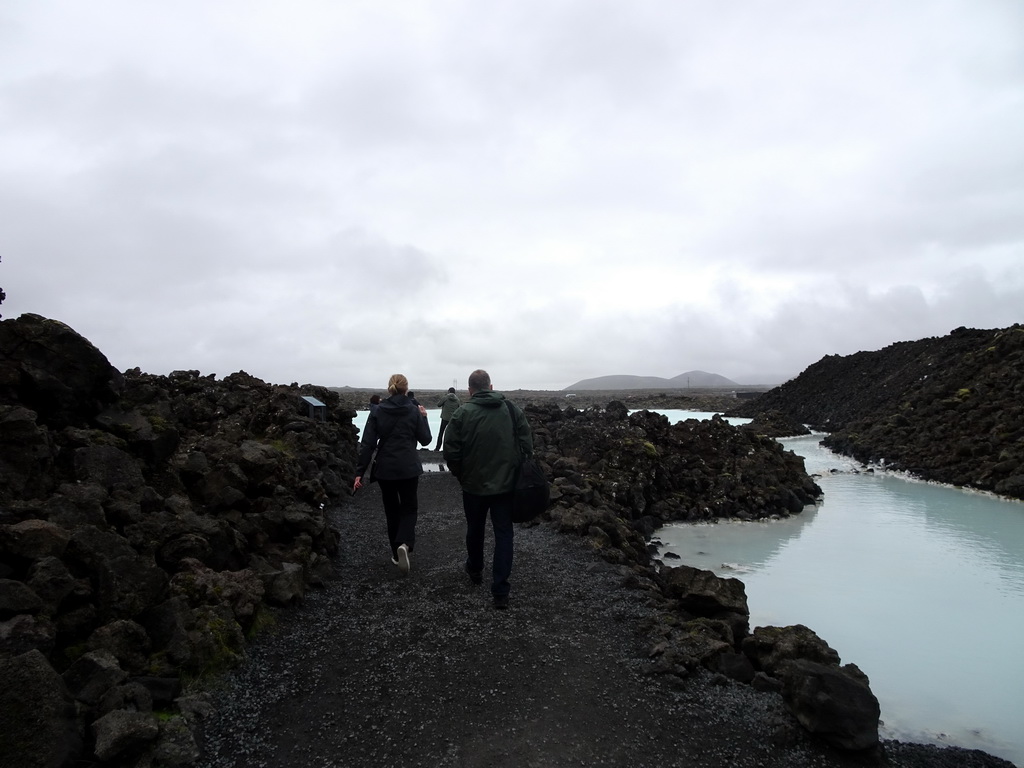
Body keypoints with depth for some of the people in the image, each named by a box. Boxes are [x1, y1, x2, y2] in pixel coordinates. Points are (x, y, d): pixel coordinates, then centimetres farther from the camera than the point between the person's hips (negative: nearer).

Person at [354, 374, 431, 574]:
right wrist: (424, 417, 14)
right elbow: (425, 440, 1)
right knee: (409, 507, 13)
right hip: (408, 468, -1)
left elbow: (367, 444, -6)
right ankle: (404, 544, -13)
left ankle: (397, 553, 23)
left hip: (385, 469, 1)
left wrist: (360, 472, -3)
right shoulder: (414, 411, -5)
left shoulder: (377, 411, -3)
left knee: (391, 509, 18)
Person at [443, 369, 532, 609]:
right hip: (505, 484, 1)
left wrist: (460, 474, 6)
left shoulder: (462, 414, -11)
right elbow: (527, 442, -3)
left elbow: (450, 451, -11)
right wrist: (516, 468, 9)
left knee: (475, 529, 21)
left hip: (474, 484, 0)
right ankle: (500, 591, 2)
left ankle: (475, 570, 43)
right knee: (504, 534, 6)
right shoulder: (511, 409, -4)